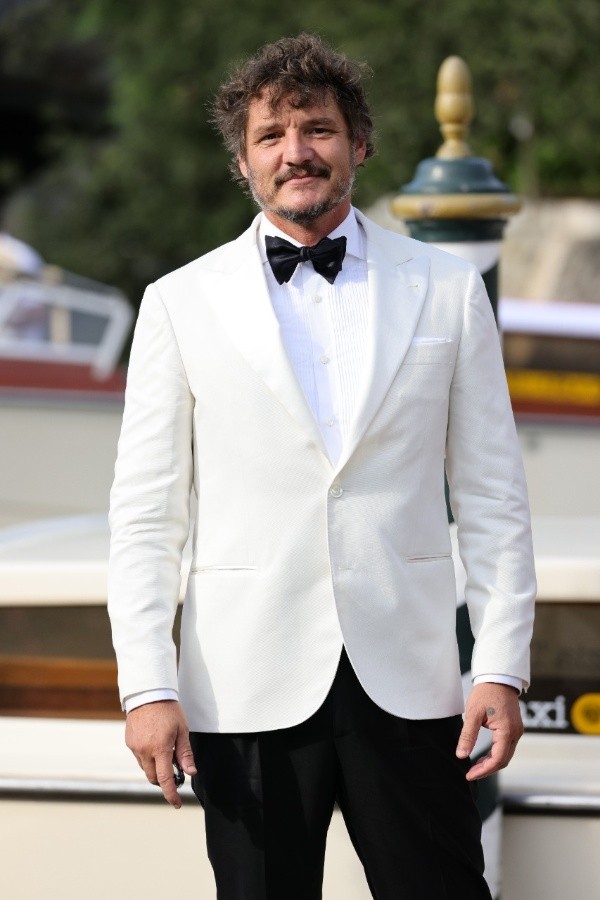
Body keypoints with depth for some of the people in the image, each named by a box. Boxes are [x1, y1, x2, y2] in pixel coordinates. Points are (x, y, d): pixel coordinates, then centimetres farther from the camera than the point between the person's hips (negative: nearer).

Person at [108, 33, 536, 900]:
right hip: (247, 692, 0)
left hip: (408, 687, 0)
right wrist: (147, 687, -5)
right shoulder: (182, 303, 5)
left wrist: (503, 668, -1)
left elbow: (492, 499, 7)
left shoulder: (447, 291, 8)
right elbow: (145, 517, 4)